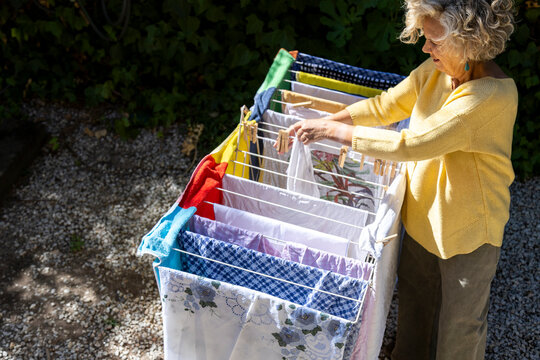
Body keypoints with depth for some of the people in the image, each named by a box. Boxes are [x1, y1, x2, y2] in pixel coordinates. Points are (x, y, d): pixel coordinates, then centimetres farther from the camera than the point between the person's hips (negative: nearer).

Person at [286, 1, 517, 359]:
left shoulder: (492, 96, -33)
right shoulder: (437, 70, -7)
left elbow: (412, 144, -36)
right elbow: (385, 105, 1)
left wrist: (334, 131, -29)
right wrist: (326, 121, -12)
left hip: (468, 227, -7)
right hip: (424, 214, 8)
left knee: (461, 317, 16)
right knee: (414, 296, 27)